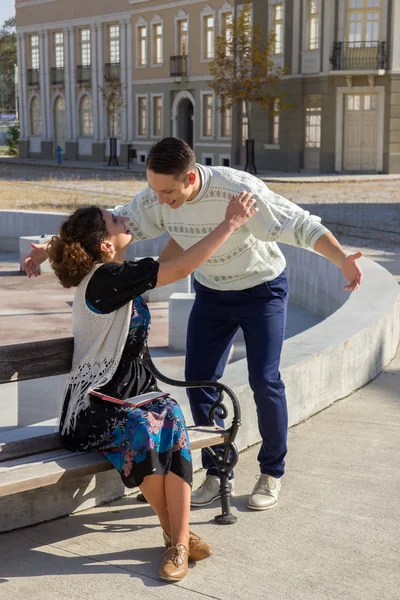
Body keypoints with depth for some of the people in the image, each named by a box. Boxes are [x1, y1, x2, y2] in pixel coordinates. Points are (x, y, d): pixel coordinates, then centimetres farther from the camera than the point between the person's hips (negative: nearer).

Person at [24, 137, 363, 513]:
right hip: (211, 294, 5)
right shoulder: (157, 199, -18)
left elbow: (301, 225, -34)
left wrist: (343, 259, -49)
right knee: (199, 379, -1)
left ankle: (271, 473, 12)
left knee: (264, 380, -9)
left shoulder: (239, 190, -33)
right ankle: (218, 473, 15)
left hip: (262, 289, -5)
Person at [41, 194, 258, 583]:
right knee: (142, 431, -36)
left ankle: (179, 540, -27)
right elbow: (183, 268, -20)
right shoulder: (105, 279, -17)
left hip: (136, 390, 7)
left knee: (171, 418, -25)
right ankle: (176, 534, -17)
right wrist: (231, 223, -16)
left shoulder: (116, 276, 10)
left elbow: (167, 266, 30)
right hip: (96, 405, -7)